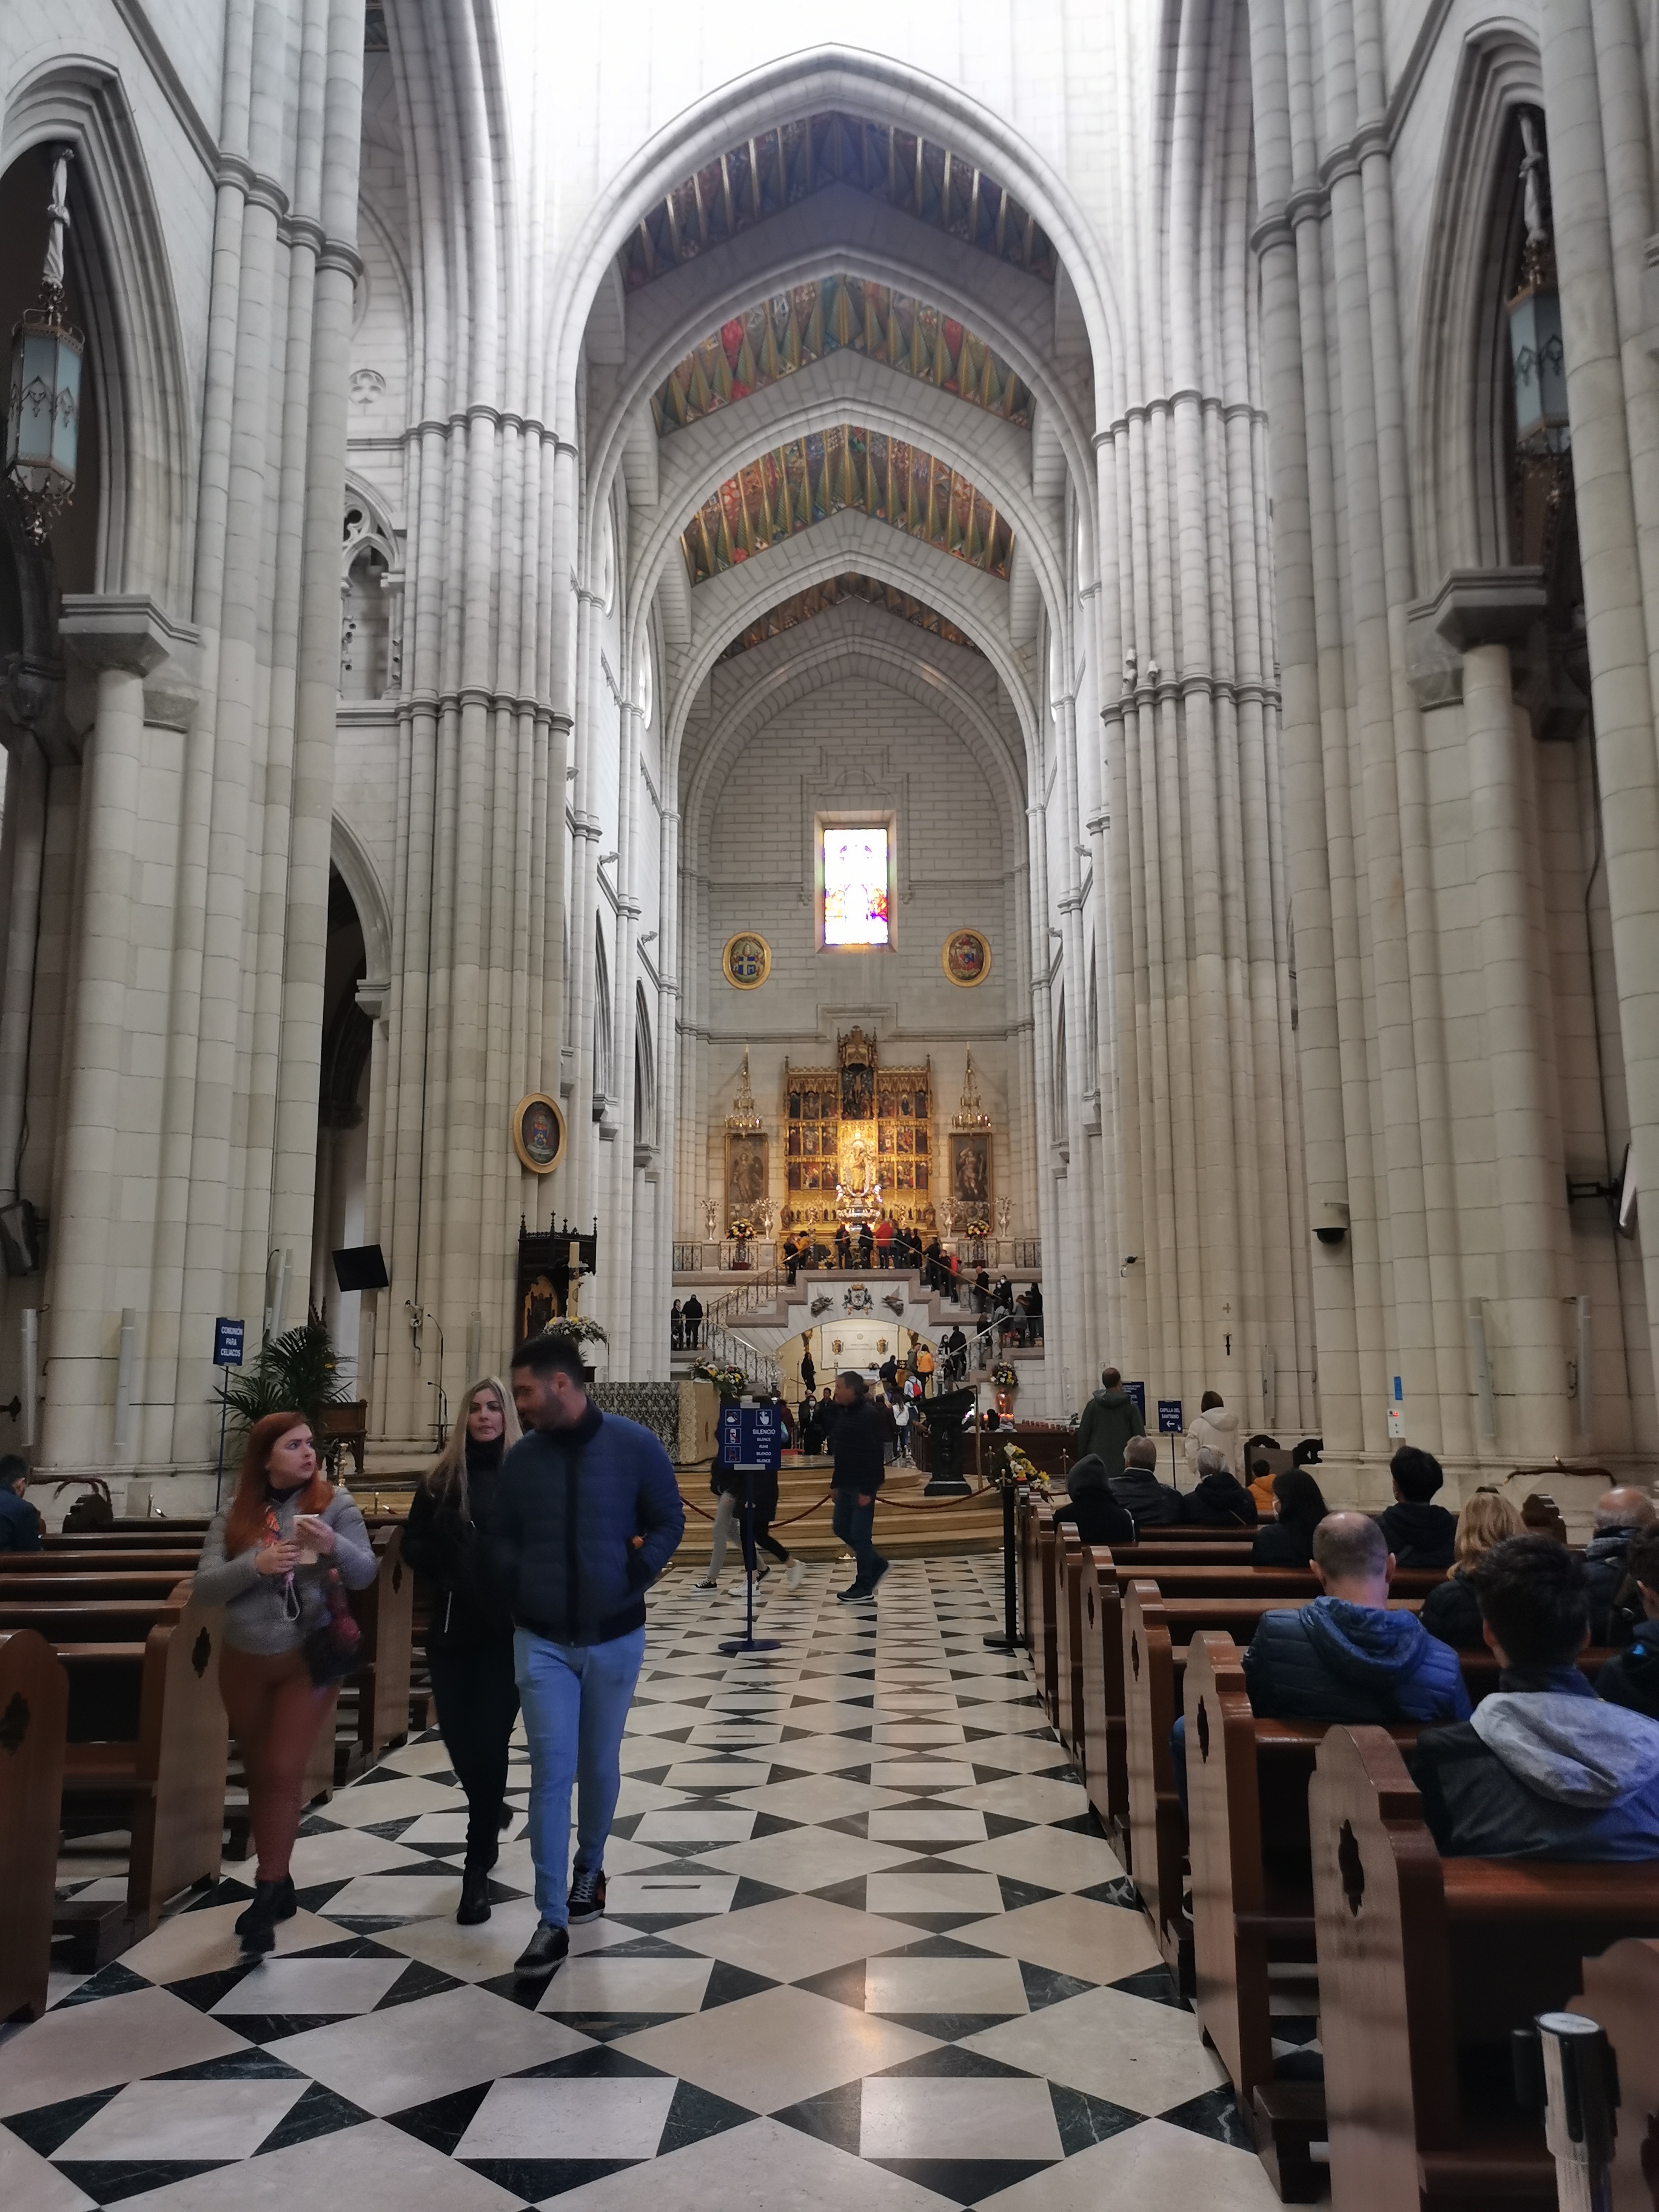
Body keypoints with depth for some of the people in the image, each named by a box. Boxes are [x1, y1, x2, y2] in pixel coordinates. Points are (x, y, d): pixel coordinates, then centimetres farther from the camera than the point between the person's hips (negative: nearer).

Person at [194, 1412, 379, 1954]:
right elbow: (204, 1586, -9)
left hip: (308, 1659, -3)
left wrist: (335, 1547, -33)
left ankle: (265, 1898, 3)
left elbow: (366, 1574, -13)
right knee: (258, 1776, 13)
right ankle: (277, 1883, 29)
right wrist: (256, 1565, -27)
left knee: (283, 1774, -8)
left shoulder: (334, 1503, -8)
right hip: (243, 1660, 3)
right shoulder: (233, 1515, -2)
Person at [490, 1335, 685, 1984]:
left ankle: (590, 1869, 41)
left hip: (614, 1638, 0)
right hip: (541, 1640, 1)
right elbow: (500, 1538, 9)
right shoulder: (521, 1457, -4)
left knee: (599, 1765, 15)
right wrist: (519, 1587, -4)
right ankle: (552, 1922, 4)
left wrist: (635, 1578, -9)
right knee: (551, 1773, -3)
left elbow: (669, 1522, 0)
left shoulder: (634, 1445, -11)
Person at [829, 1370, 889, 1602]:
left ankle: (864, 1587, 10)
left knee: (860, 1534, -1)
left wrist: (867, 1490, -23)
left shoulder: (867, 1414, -18)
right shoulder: (843, 1412, 10)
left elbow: (873, 1454, -21)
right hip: (846, 1482, 10)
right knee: (840, 1527, 14)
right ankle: (876, 1565, 29)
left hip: (862, 1484, -10)